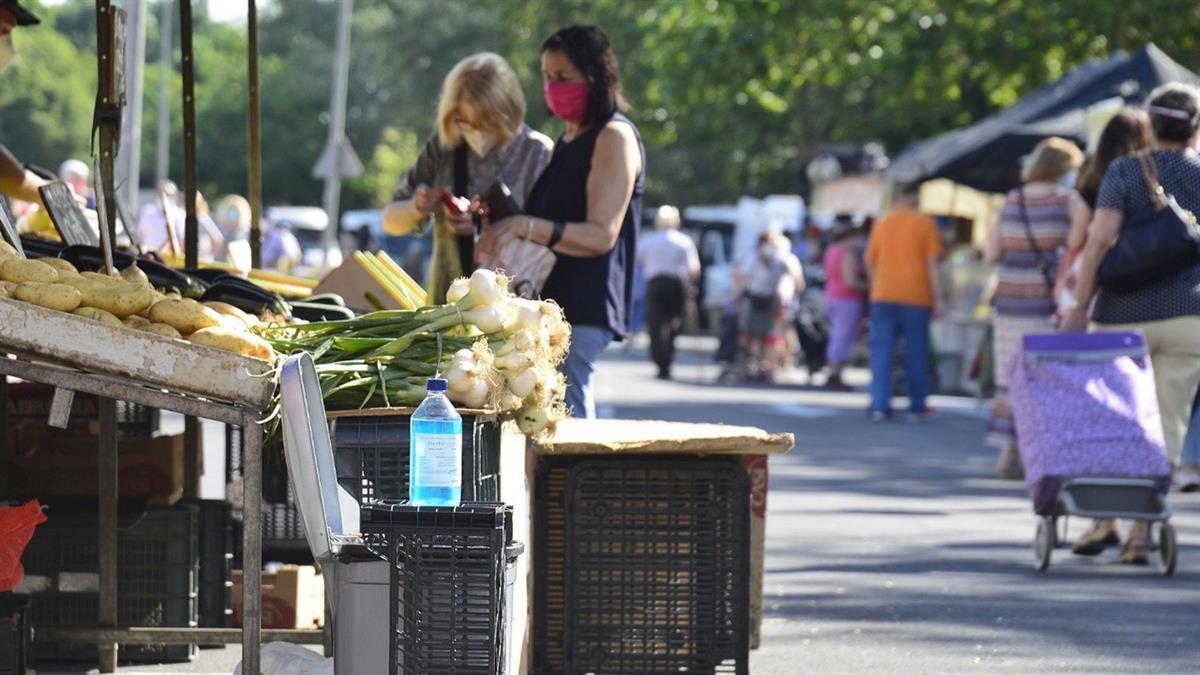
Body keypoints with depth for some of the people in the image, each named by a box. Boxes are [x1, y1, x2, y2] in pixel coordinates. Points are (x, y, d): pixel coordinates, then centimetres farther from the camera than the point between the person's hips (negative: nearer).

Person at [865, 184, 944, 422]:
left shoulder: (881, 224, 9)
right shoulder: (925, 223, -1)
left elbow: (870, 262, 14)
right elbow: (932, 263, -5)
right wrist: (937, 298, -3)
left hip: (883, 297, 2)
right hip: (916, 296, -2)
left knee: (881, 351, 2)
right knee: (916, 353, 7)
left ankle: (879, 405, -8)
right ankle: (917, 407, 13)